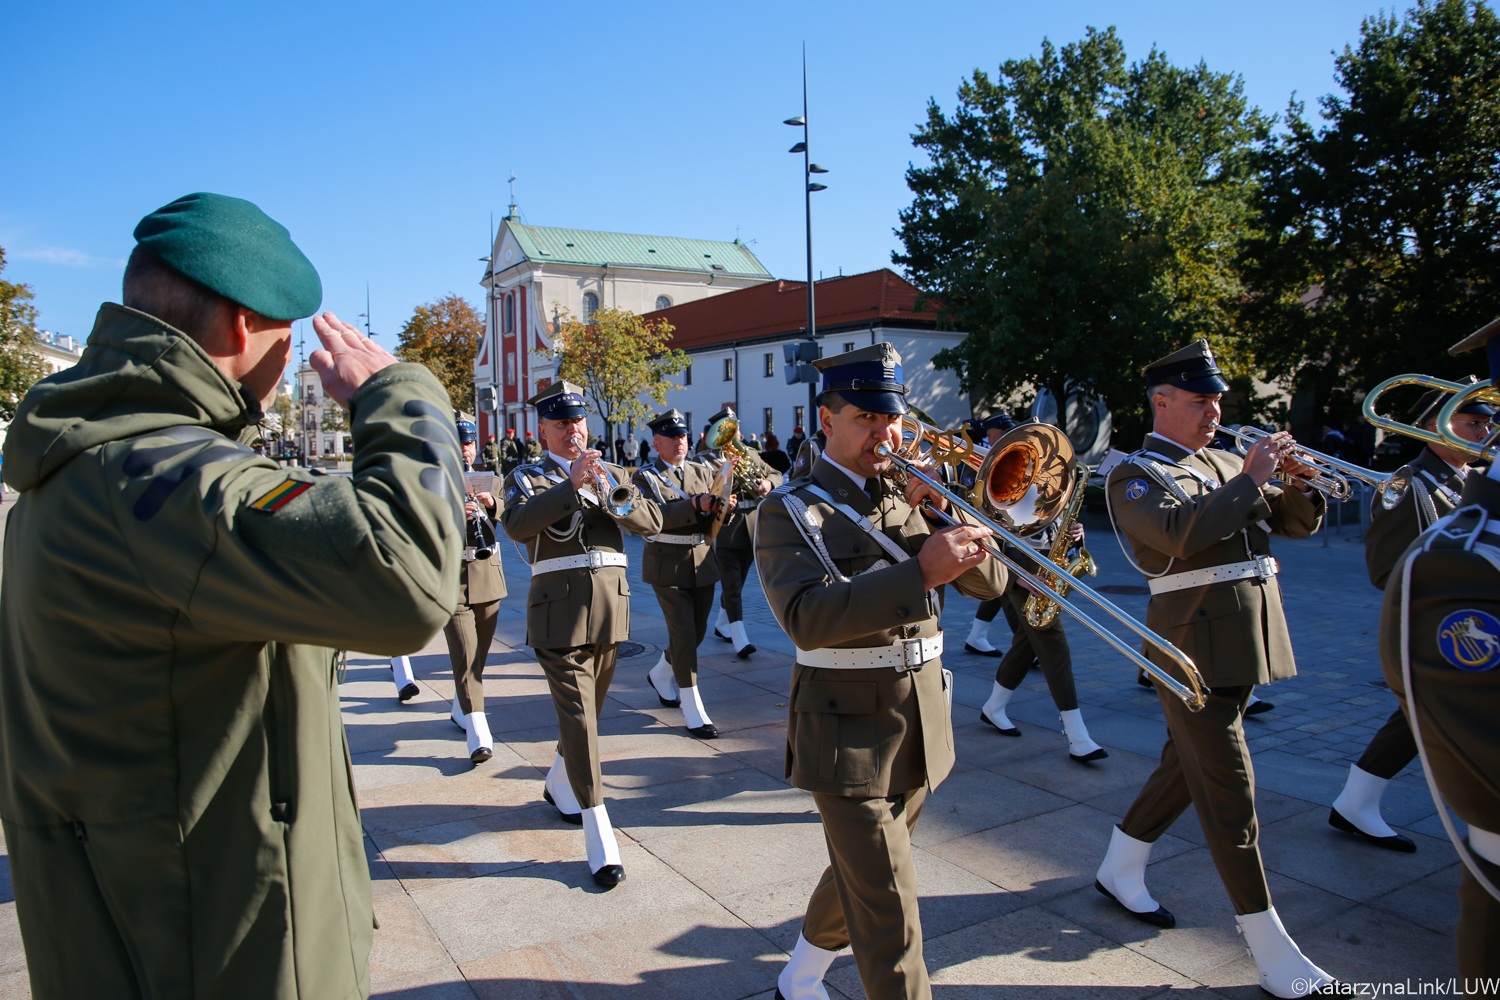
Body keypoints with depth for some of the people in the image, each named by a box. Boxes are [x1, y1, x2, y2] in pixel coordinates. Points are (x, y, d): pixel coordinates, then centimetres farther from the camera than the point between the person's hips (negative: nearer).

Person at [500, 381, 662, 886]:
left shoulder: (612, 475, 16)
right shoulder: (527, 479, 3)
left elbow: (653, 522, 2)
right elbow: (517, 525, -20)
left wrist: (615, 496, -17)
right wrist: (570, 485, -29)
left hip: (610, 606, 5)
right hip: (559, 610, -5)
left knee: (589, 709, 18)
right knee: (577, 717, -8)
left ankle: (558, 785, 43)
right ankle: (600, 839, -4)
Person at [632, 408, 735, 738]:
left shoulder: (702, 472, 9)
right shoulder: (645, 477, -4)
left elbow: (713, 519, 0)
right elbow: (655, 516, -21)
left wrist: (722, 506, -24)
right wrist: (696, 505, -34)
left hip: (702, 563, 5)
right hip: (668, 565, -5)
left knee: (697, 632, 13)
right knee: (683, 636, -7)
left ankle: (660, 675, 40)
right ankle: (693, 711, 2)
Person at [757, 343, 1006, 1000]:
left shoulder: (909, 498, 8)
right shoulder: (791, 511, -11)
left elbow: (989, 581, 2)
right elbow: (809, 618, -28)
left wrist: (948, 514, -15)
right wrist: (921, 572, -37)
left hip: (921, 728, 7)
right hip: (849, 735, -6)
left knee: (862, 875, 22)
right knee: (889, 911, -4)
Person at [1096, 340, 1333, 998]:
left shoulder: (1224, 465, 16)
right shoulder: (1135, 475, -6)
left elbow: (1298, 524, 16)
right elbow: (1182, 533, -24)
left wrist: (1299, 484, -4)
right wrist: (1250, 480, -18)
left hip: (1247, 640, 8)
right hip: (1194, 643, -8)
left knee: (1188, 765, 17)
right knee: (1228, 793, -4)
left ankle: (1120, 871, 34)